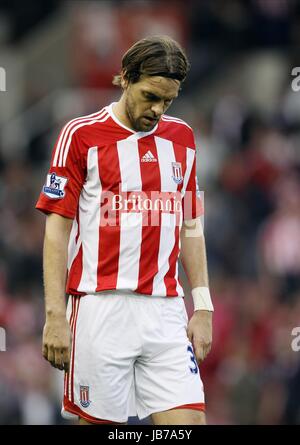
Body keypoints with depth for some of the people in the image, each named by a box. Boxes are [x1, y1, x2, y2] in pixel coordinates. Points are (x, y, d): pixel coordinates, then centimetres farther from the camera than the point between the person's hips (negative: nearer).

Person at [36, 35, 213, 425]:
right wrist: (55, 316, -9)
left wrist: (203, 306, 10)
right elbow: (57, 229, -2)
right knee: (99, 421, -1)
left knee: (188, 420, -7)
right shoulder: (81, 136, -1)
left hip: (166, 310, 4)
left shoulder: (182, 138, 12)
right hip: (101, 307, -4)